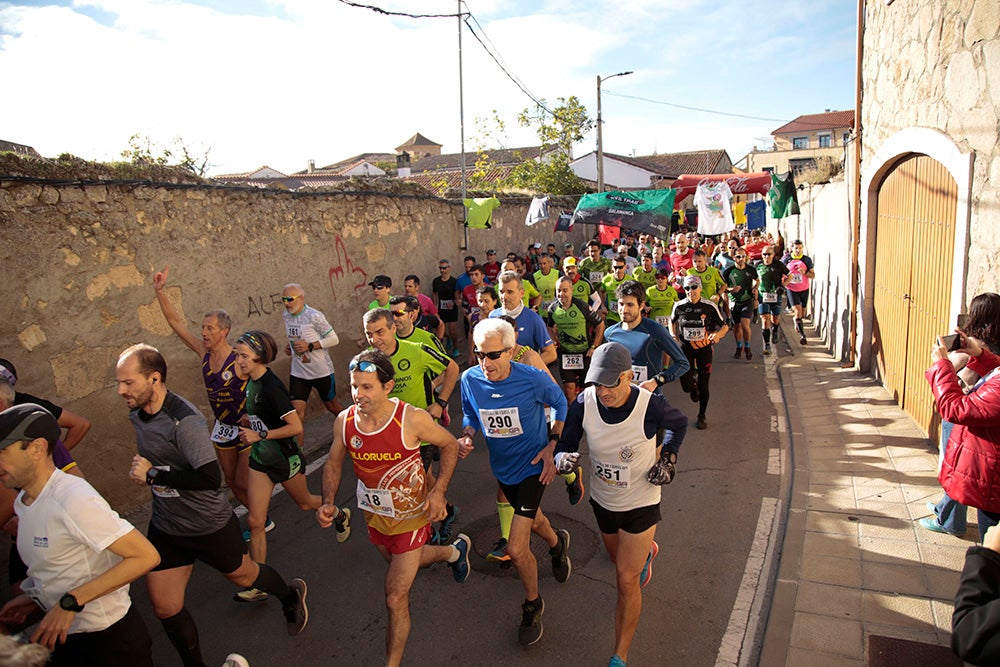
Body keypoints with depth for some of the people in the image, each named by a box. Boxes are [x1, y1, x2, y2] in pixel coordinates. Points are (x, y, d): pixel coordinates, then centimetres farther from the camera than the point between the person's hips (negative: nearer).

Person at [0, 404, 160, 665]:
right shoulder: (22, 502, 4)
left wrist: (71, 601, -26)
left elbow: (146, 556, -27)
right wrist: (37, 598, 2)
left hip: (108, 637, -8)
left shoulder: (73, 500, -24)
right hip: (62, 636, 8)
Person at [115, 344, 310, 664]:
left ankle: (290, 595, 49)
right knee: (165, 608, 8)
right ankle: (193, 662, 32)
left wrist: (153, 474, -28)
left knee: (242, 574, 19)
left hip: (210, 526, -6)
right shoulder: (136, 413, -3)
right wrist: (140, 464, 2)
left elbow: (211, 478, -35)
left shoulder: (185, 421, -30)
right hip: (165, 526, 6)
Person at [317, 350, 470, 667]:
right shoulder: (344, 421, -16)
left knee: (395, 599, -4)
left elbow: (450, 445, -11)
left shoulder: (412, 419, -28)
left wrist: (438, 491, -20)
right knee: (400, 563, 32)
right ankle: (454, 551, 59)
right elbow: (333, 464, 2)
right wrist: (328, 503, -15)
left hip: (410, 514, -5)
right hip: (374, 513, 6)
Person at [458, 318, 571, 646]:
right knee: (532, 519, 30)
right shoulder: (470, 379, -18)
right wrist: (467, 436, -19)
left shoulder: (533, 379, -26)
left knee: (516, 550, -10)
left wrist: (553, 444, -14)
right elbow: (470, 413, 2)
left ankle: (532, 604, 20)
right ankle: (557, 543, 66)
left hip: (533, 465, -5)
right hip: (502, 466, 5)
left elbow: (560, 404, -5)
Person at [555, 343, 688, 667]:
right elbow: (565, 444, -12)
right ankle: (646, 552, 66)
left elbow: (679, 424, -3)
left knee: (627, 579, -3)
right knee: (618, 559, 29)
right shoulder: (583, 403, -22)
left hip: (641, 503, -4)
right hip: (602, 500, 4)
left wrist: (667, 457, -14)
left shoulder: (651, 406, -28)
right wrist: (563, 457, -35)